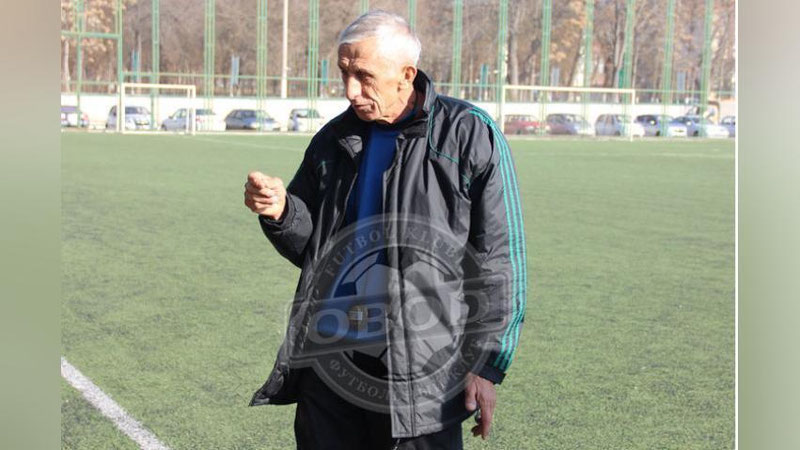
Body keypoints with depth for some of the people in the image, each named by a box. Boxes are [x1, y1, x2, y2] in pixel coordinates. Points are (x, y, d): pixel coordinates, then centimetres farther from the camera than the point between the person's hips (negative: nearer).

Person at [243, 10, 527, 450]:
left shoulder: (469, 135, -6)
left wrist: (486, 364, -9)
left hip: (421, 374, -5)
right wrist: (281, 212, -6)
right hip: (328, 364, 5)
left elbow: (499, 260, -6)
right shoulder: (334, 140, 10)